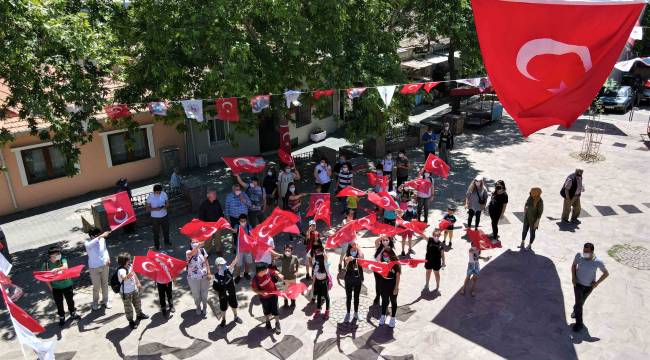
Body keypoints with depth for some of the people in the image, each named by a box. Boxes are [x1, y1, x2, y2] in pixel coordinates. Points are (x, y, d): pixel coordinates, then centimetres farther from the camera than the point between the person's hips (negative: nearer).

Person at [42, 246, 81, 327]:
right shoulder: (46, 264, -12)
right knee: (59, 303, 12)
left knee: (70, 300, 17)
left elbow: (65, 267, -32)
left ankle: (73, 314, 40)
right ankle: (61, 318, 33)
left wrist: (56, 269, -50)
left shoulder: (62, 260, -13)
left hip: (67, 285, 0)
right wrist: (50, 287, -5)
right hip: (56, 288, 0)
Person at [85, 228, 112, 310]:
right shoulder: (87, 243, -18)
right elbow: (89, 245, -43)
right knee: (96, 286, 7)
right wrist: (100, 236, -53)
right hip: (94, 268, -3)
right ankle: (95, 302, 31)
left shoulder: (102, 239, -7)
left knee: (105, 284, 17)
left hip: (104, 266, 3)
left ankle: (105, 300, 35)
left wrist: (107, 258, -9)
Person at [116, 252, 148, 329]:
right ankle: (131, 321, 24)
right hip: (126, 292, -7)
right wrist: (129, 275, -69)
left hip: (134, 289, 7)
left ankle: (139, 314, 48)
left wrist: (138, 283, 16)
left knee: (137, 303, 25)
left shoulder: (130, 266, -7)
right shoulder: (121, 270, -29)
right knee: (128, 307, 7)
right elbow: (124, 278, -50)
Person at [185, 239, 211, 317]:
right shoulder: (188, 253, -17)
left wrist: (208, 273, -7)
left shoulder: (202, 250, -7)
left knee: (204, 293, 17)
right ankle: (198, 307, 42)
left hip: (204, 277, 2)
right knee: (196, 294, 16)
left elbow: (206, 262, -1)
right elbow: (192, 253, -42)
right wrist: (198, 246, -60)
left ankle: (204, 307, 41)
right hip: (193, 278, -2)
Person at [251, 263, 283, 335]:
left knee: (274, 310, 9)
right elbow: (254, 289, -13)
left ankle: (277, 324, 32)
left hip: (273, 294, 1)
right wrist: (261, 292, -28)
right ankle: (268, 322, 50)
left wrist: (279, 275, -22)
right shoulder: (255, 279, -29)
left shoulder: (268, 271, -24)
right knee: (266, 310, 22)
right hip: (264, 297, -1)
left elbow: (275, 272, -3)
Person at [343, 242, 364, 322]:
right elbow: (345, 260, -26)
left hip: (358, 278, 1)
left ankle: (356, 313, 26)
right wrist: (348, 259, -49)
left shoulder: (359, 255, -1)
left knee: (356, 297, 13)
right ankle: (348, 314, 16)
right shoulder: (347, 255, -4)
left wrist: (358, 247, -15)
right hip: (349, 279, -1)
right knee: (348, 297, 6)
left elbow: (361, 257, -24)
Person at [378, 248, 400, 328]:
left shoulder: (395, 263, -15)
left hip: (392, 286, -3)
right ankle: (383, 317, 34)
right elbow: (379, 272, 0)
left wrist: (396, 287, -15)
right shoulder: (382, 262, -4)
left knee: (393, 301, 14)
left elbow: (398, 275, -13)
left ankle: (393, 319, 27)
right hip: (383, 285, 3)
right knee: (384, 301, 17)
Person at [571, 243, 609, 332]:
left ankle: (576, 310, 55)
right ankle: (579, 323, 22)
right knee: (579, 302, 2)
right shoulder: (579, 255, -25)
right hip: (578, 283, 0)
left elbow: (606, 273, -10)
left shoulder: (598, 262, -28)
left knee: (582, 300, 23)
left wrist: (597, 283, -14)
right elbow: (574, 265, -4)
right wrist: (573, 276, -14)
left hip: (589, 285, 0)